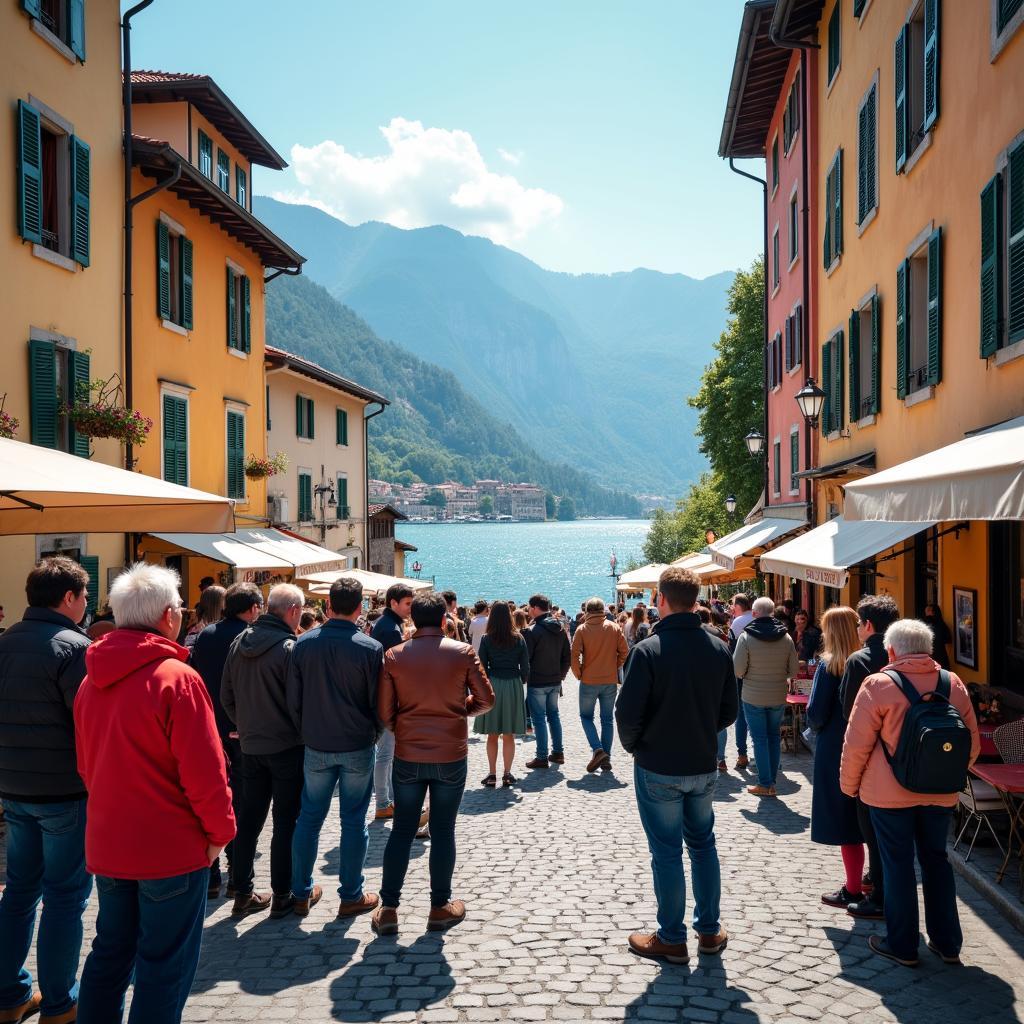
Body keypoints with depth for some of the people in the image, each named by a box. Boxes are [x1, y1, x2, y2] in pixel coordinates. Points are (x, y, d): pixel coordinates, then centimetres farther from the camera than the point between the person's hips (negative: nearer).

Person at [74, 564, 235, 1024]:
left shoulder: (92, 680, 4)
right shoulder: (177, 678, -19)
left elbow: (86, 764, 13)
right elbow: (204, 770, -20)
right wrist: (220, 830, -7)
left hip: (108, 844, 7)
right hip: (171, 847, -7)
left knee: (110, 951, 21)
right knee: (165, 965, 6)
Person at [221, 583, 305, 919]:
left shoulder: (239, 643, 2)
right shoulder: (289, 647, -19)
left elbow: (227, 696, 8)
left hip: (250, 745, 6)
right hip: (287, 746, -6)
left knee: (249, 818, 14)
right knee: (286, 822, 5)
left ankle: (242, 893, 20)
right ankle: (281, 896, 12)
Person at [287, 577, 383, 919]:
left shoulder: (303, 644, -5)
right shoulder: (370, 648, -13)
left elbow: (293, 699, 1)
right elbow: (378, 702, -7)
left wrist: (306, 735, 13)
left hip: (316, 747, 2)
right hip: (358, 748, -2)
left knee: (309, 818, 14)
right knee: (353, 821, 8)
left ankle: (302, 893, 23)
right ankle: (351, 896, 16)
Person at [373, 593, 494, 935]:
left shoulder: (393, 656, -5)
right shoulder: (463, 653, -7)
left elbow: (384, 711, -3)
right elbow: (486, 699, -2)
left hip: (408, 755, 1)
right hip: (451, 754, -1)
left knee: (402, 830, 11)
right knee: (443, 830, 9)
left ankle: (388, 909, 13)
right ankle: (440, 907, 18)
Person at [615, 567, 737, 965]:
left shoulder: (648, 650, -18)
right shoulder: (718, 648, -2)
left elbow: (627, 713, -17)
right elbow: (729, 711, 5)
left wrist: (634, 746, 2)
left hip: (658, 769, -4)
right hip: (703, 767, 5)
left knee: (667, 853, 6)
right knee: (703, 845, 19)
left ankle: (671, 939, 16)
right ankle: (709, 931, 27)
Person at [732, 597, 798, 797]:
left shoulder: (746, 637, -14)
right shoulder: (786, 637, -5)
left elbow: (738, 670, -15)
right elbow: (794, 670, 0)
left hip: (753, 697, -3)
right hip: (778, 697, 3)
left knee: (760, 739, 4)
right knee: (774, 737, 14)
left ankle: (765, 784, 6)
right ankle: (772, 782, 19)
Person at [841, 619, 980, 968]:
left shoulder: (878, 685, -13)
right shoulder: (953, 684, 0)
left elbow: (857, 744, -10)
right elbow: (972, 744, 8)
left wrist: (849, 784, 4)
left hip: (890, 793, -4)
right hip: (941, 794, 4)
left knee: (898, 864, 7)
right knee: (936, 860, 17)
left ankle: (902, 945, 16)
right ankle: (947, 943, 24)